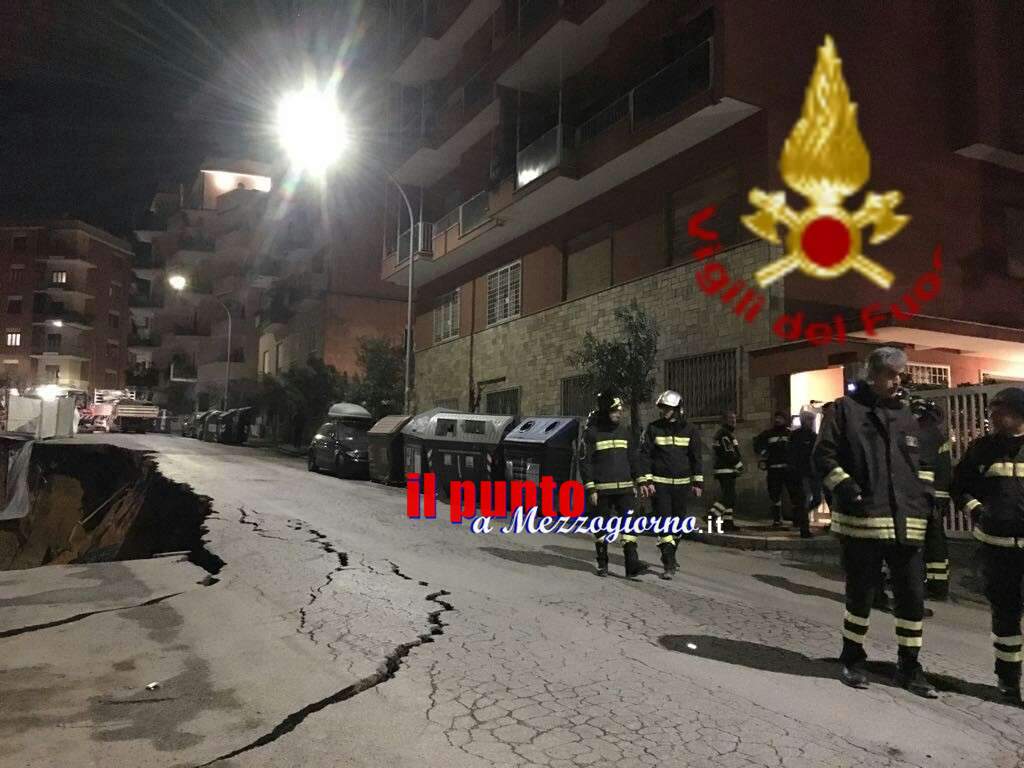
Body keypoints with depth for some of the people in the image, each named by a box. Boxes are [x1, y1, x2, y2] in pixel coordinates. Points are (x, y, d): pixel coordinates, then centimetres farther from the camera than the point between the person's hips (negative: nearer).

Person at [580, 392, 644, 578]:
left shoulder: (623, 431, 9)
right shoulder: (591, 433, -7)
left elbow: (632, 458, 18)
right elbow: (584, 462, -9)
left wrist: (635, 482, 17)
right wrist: (590, 489, -13)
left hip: (624, 488, 4)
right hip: (602, 489, -3)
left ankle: (632, 563, -6)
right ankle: (602, 564, 21)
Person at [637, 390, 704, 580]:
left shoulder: (690, 430, 2)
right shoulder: (653, 428, -3)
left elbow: (696, 457, 7)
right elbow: (645, 455, -5)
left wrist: (697, 483, 5)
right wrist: (645, 481, -12)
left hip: (682, 484, 3)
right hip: (659, 483, -3)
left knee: (678, 521, 13)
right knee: (664, 521, -8)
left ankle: (670, 556, 32)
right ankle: (668, 564, -7)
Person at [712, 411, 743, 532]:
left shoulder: (728, 434, 22)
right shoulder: (724, 434, -13)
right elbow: (729, 454, -19)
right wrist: (739, 465, -8)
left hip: (728, 471, 11)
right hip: (726, 471, -11)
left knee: (728, 496, 11)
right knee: (729, 496, -13)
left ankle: (728, 522, 13)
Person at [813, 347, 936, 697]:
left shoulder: (907, 417, 16)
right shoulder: (847, 409, 0)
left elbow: (922, 465, 24)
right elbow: (823, 455, -5)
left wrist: (925, 504, 12)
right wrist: (846, 487, -16)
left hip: (906, 524, 5)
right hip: (861, 520, -5)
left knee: (913, 596, 8)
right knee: (860, 594, 6)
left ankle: (909, 666, 25)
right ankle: (853, 659, 25)